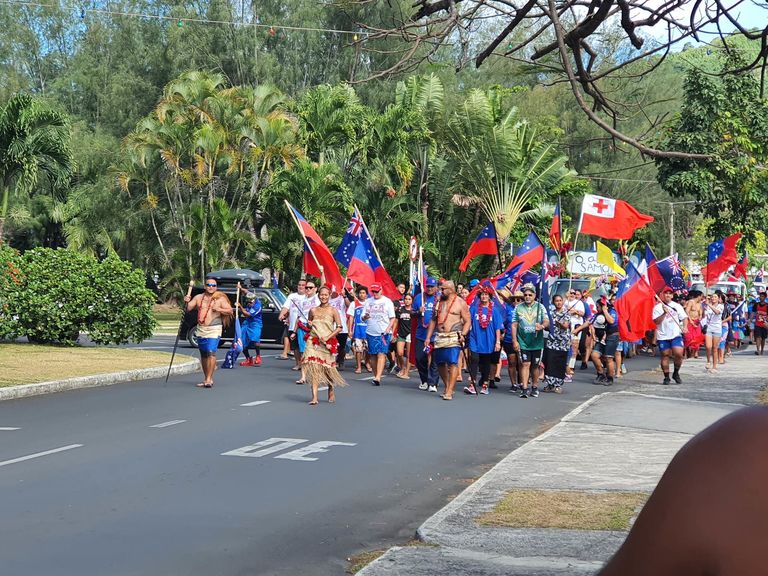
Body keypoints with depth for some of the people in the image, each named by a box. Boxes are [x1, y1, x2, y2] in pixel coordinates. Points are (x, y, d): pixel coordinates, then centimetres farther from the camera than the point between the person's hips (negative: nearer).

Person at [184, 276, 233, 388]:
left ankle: (209, 379, -17)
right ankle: (206, 379, 18)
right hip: (201, 329, 5)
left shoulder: (220, 299, 0)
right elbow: (188, 308, 11)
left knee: (211, 352, -18)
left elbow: (230, 311, -3)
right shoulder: (198, 298, 11)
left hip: (214, 329, -5)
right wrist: (187, 302, -9)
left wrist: (219, 309, -17)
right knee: (203, 355, 9)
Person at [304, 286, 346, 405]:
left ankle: (331, 392, 35)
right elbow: (308, 326, 21)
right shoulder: (313, 310, 8)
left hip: (327, 344, -1)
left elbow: (339, 328, -4)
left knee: (328, 368, 8)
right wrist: (309, 325, -3)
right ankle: (314, 397, -15)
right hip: (313, 342, 1)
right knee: (313, 367, -11)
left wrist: (328, 337, -13)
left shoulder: (333, 311, 0)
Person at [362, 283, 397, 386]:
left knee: (381, 354, -14)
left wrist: (388, 329, -13)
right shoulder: (368, 302, 11)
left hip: (384, 333, -4)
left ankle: (378, 378, -23)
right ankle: (376, 376, 16)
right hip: (371, 332, 4)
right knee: (373, 355, 6)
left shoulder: (387, 302, 2)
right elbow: (363, 317, 12)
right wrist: (365, 317, -12)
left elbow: (392, 318, 2)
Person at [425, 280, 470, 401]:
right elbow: (433, 320, 18)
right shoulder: (439, 302, 14)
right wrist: (428, 337, 14)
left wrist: (463, 334, -16)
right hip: (439, 337, 6)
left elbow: (467, 321, -2)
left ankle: (449, 391, -14)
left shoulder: (460, 303, 0)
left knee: (453, 363, -13)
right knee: (440, 363, 8)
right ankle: (447, 387, 24)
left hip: (454, 337, -6)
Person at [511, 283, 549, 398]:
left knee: (535, 366, 9)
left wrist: (542, 326, -29)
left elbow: (547, 322, -5)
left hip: (537, 342, 1)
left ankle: (535, 388, 22)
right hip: (523, 342, -1)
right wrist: (515, 341, -3)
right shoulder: (518, 308, 4)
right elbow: (514, 325, 4)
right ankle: (524, 389, -11)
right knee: (525, 364, -8)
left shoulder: (540, 307, 4)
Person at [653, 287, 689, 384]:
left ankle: (676, 373, 8)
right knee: (665, 355, 3)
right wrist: (664, 313, -19)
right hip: (663, 336, -1)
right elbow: (656, 321, -7)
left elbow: (684, 317, 11)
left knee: (679, 354, -13)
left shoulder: (677, 306, 11)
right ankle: (666, 377, 12)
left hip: (676, 335, 1)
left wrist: (685, 327, -7)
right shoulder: (658, 307, 2)